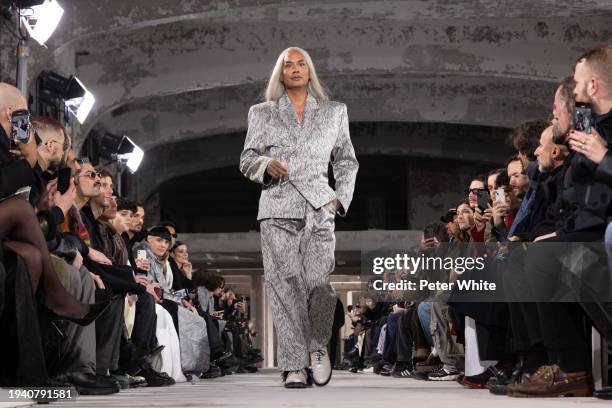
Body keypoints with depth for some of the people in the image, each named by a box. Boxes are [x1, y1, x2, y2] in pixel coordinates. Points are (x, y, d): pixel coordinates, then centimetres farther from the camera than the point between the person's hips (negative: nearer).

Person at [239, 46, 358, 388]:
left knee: (319, 283, -14)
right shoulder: (262, 114, 15)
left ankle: (318, 347, 12)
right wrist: (266, 164, -10)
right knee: (286, 286, -8)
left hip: (319, 209, 0)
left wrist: (341, 197, 6)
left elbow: (347, 161, 20)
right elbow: (247, 159, 12)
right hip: (278, 210, 0)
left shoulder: (334, 112, 17)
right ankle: (294, 366, -4)